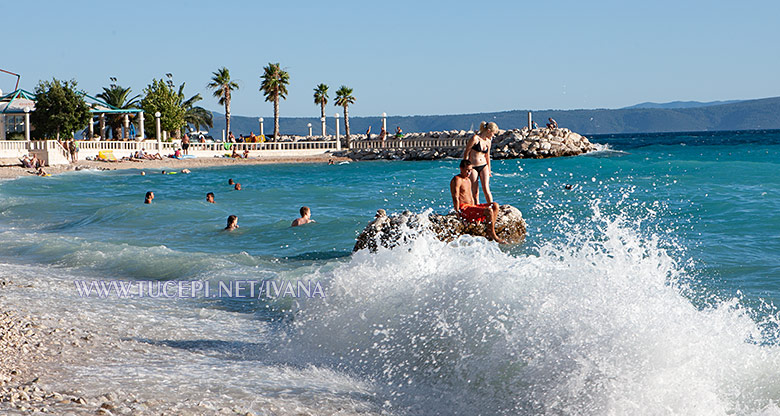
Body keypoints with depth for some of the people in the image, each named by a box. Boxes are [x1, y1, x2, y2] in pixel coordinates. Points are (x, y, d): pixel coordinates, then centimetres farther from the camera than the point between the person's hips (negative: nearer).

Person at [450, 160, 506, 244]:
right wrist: (458, 213, -21)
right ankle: (493, 236, -14)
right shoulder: (457, 180, -10)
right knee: (489, 211, -25)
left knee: (495, 205, 2)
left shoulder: (468, 180, 21)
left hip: (471, 206, 10)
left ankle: (490, 232, -6)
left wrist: (475, 211, 12)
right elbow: (455, 198, -17)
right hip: (463, 209, -10)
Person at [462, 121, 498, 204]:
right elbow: (466, 153, -8)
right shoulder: (475, 139, -12)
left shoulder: (488, 141, 8)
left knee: (486, 189, -9)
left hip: (483, 166, 4)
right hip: (473, 167, -4)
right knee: (475, 192, -2)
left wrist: (489, 170, 25)